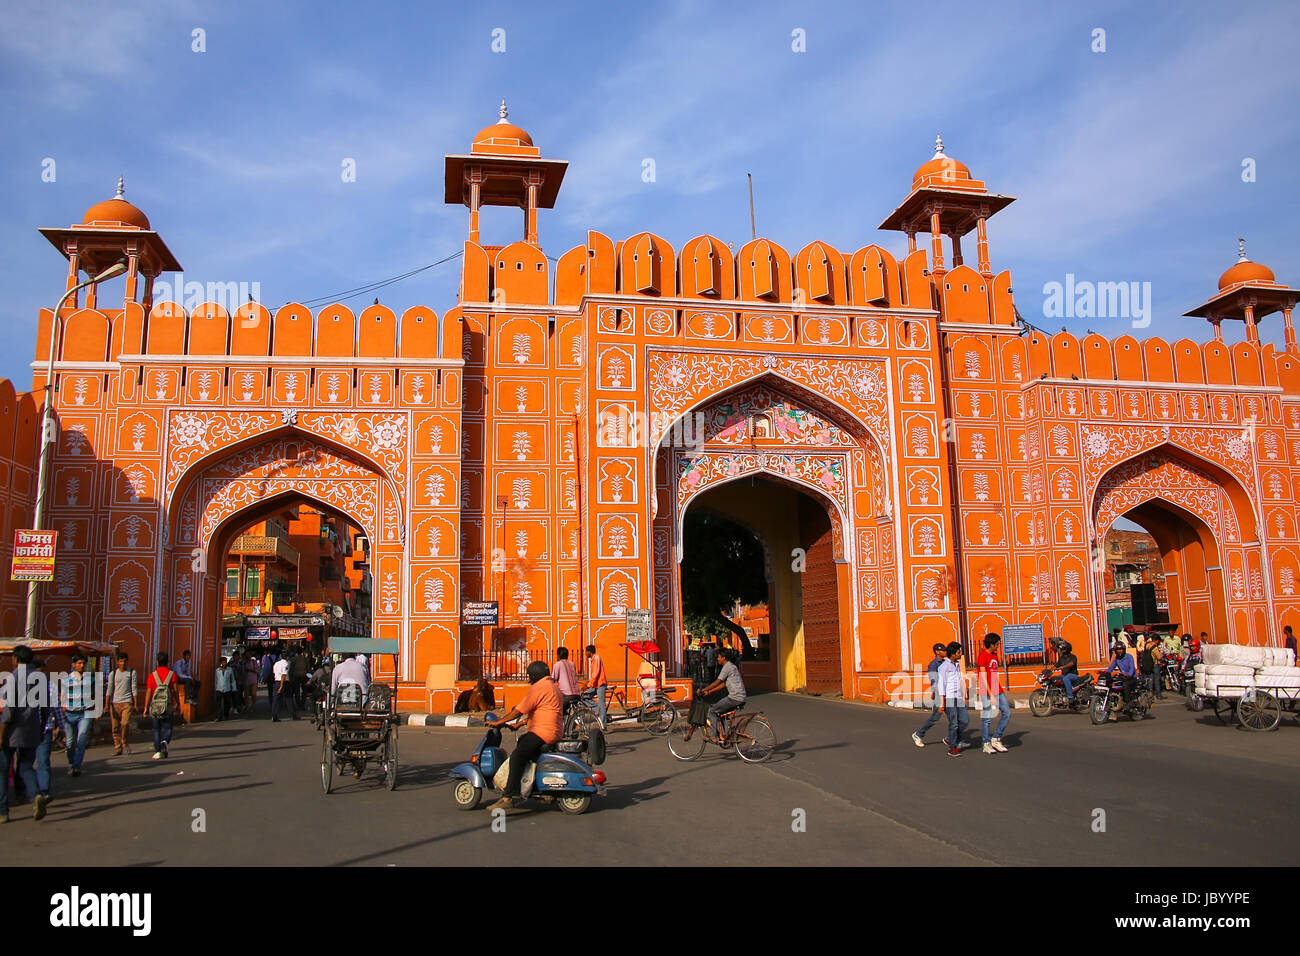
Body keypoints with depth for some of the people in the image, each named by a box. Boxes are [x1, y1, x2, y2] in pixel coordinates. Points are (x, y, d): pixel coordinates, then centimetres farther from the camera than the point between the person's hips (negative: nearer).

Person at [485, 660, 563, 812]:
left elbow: (519, 711, -13)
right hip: (554, 731, 11)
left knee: (517, 757, -20)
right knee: (521, 741, 28)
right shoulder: (553, 685, 22)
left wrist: (497, 722, -5)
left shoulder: (539, 687, -10)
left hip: (543, 733, -11)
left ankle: (508, 798, -29)